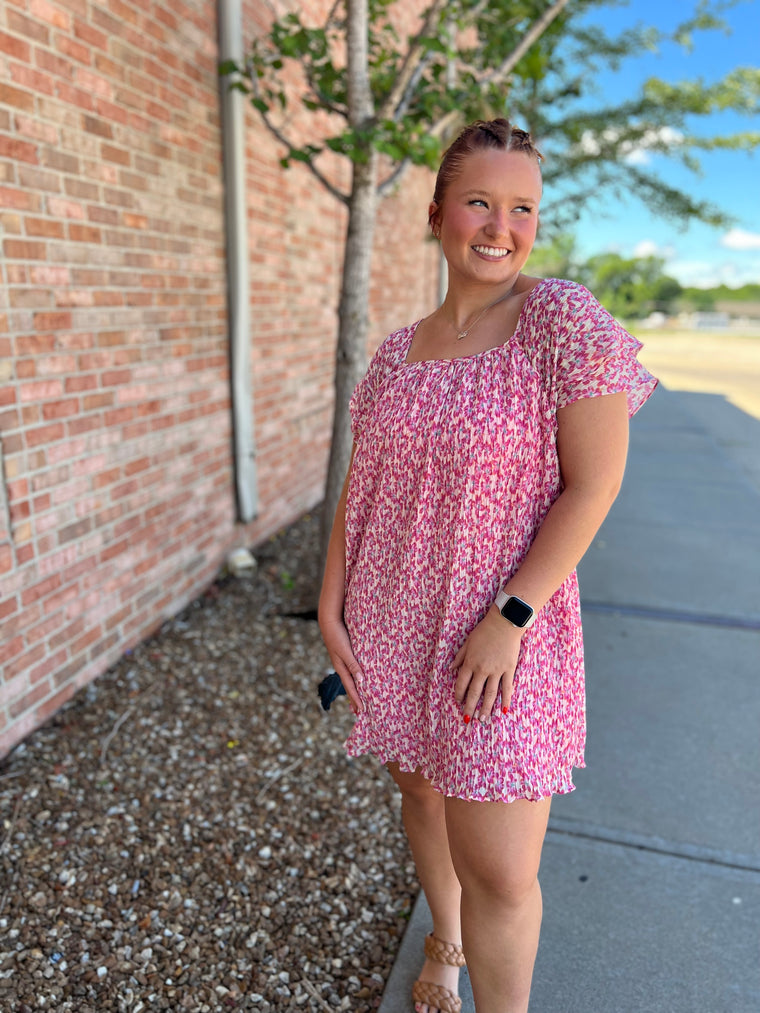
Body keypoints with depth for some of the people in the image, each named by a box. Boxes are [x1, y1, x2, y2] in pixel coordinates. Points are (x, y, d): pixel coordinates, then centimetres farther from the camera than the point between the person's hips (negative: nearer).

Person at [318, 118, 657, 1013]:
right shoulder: (399, 351, 5)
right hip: (394, 625, 6)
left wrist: (510, 617, -18)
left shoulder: (565, 319, -11)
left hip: (501, 633, -5)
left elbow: (594, 483, -14)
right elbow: (359, 485, 9)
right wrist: (330, 600, 3)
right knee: (420, 789, 23)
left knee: (500, 872, 0)